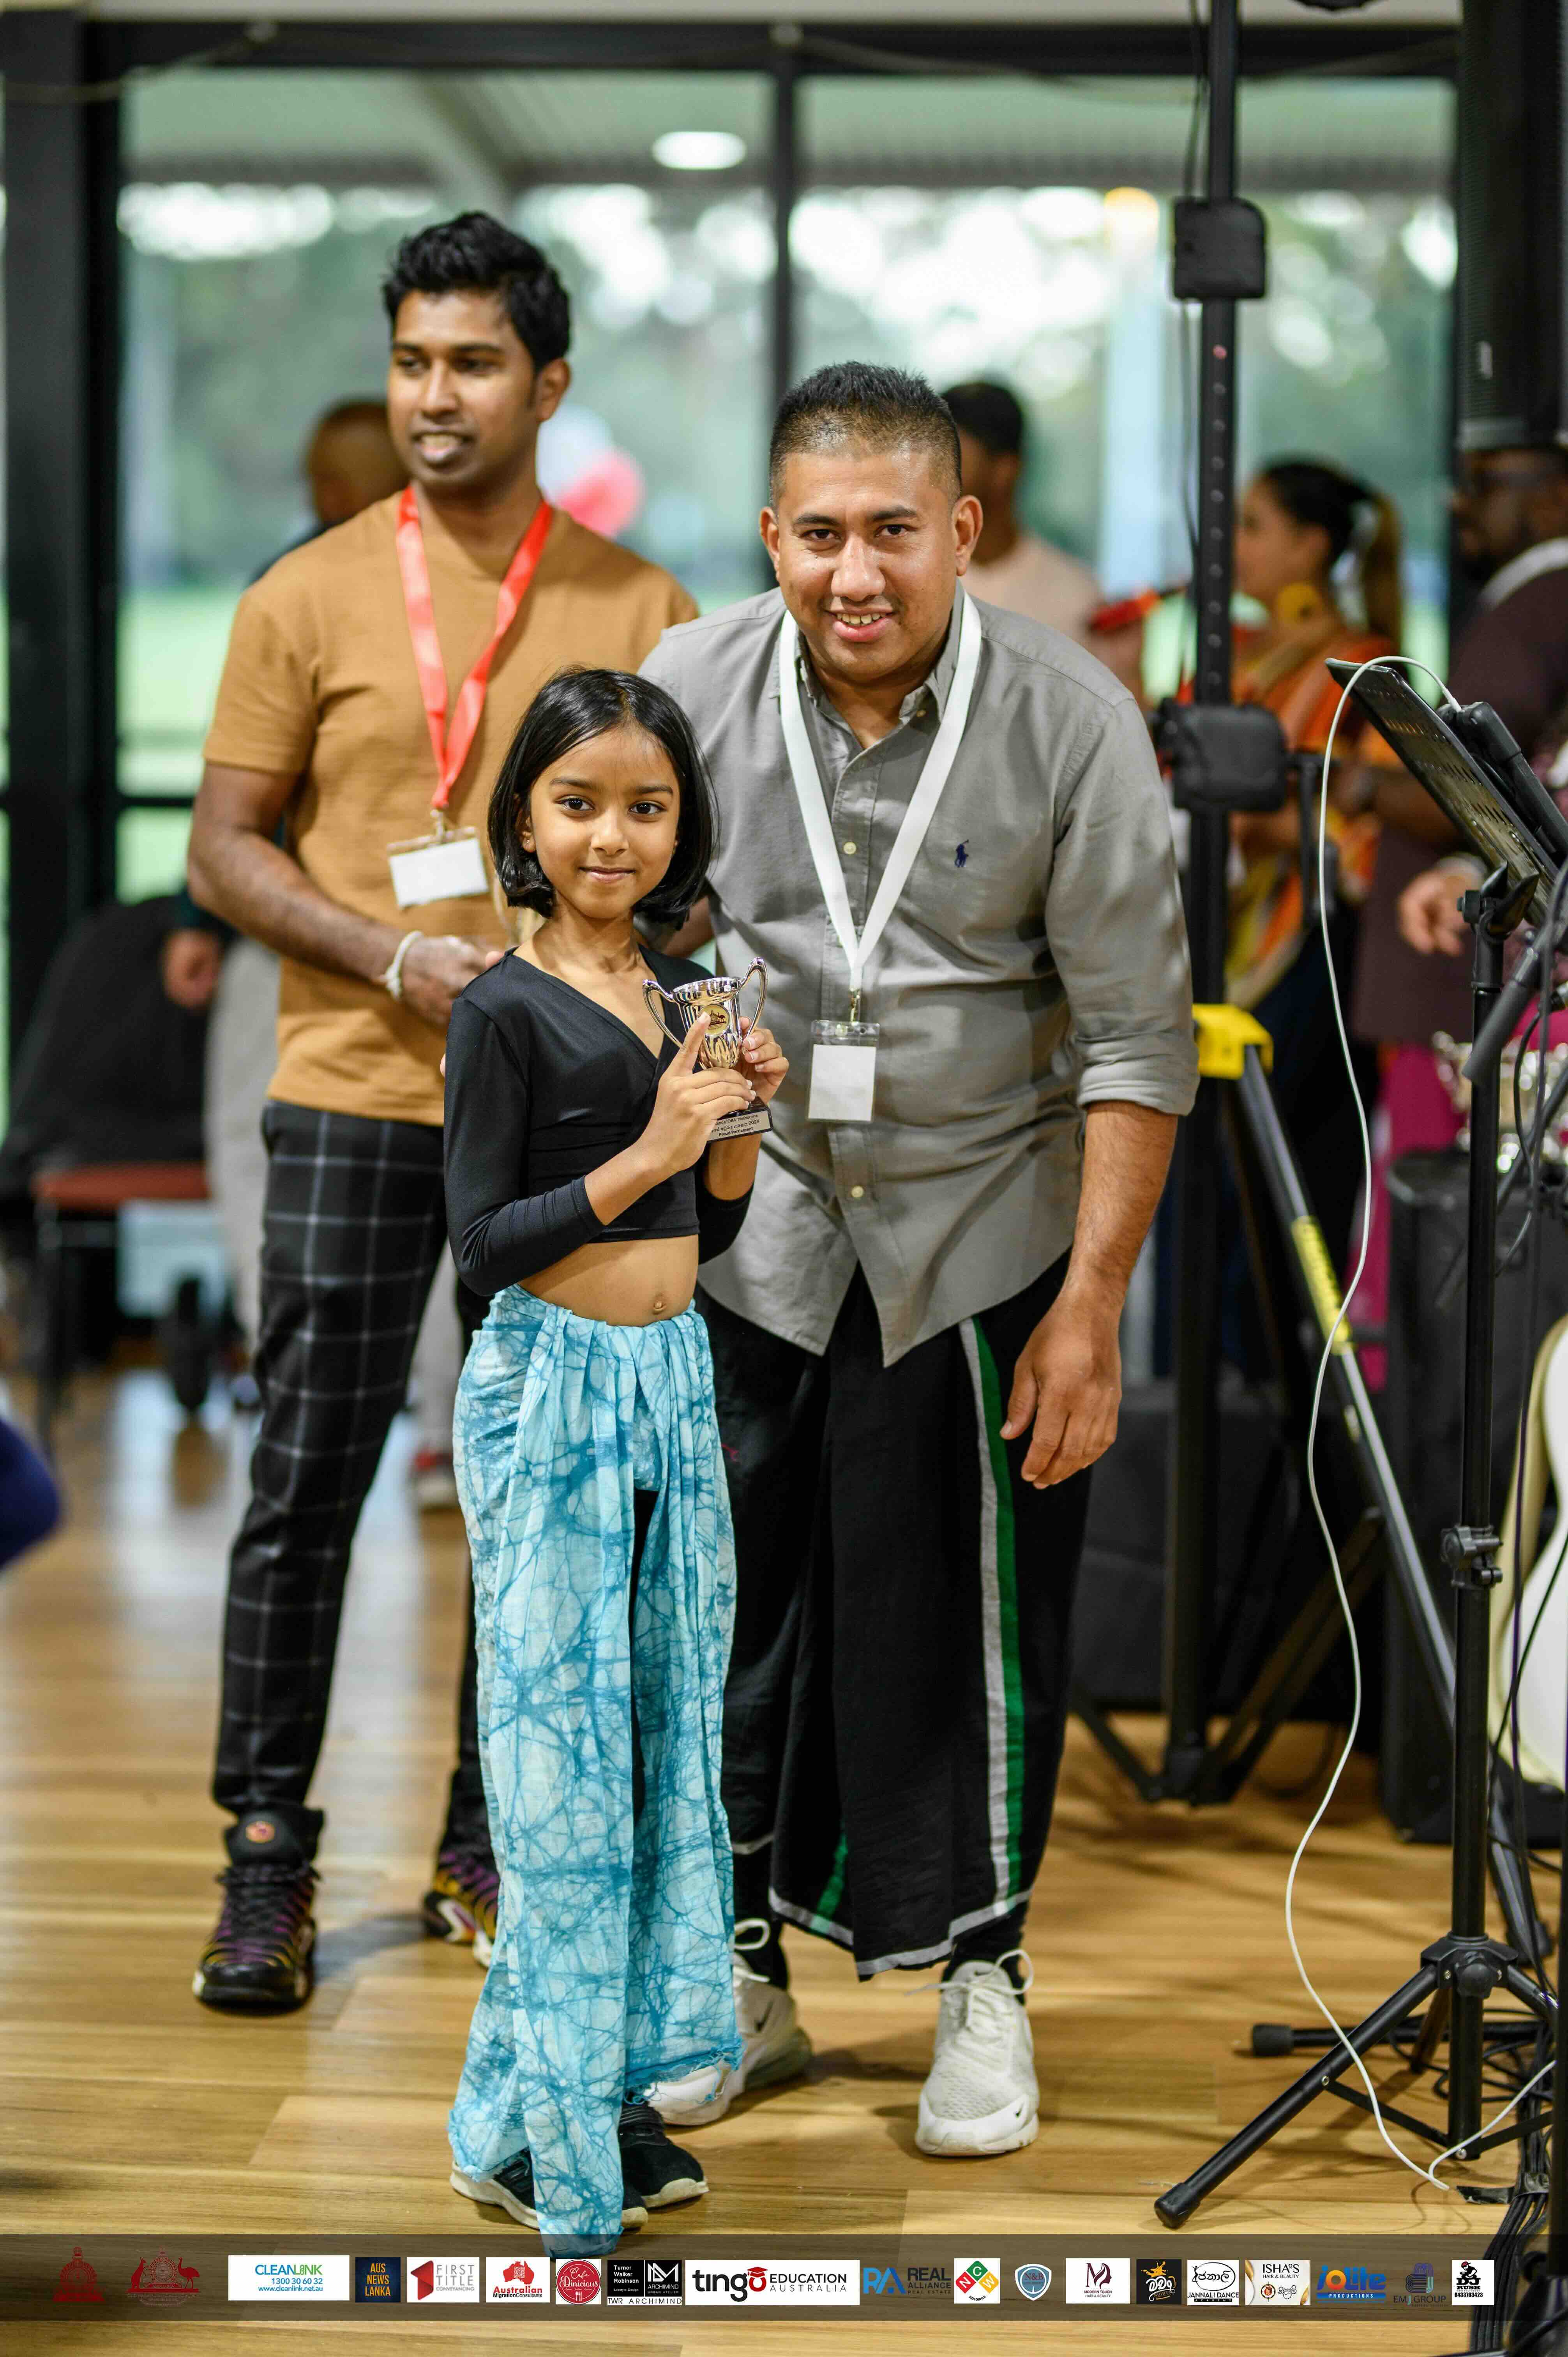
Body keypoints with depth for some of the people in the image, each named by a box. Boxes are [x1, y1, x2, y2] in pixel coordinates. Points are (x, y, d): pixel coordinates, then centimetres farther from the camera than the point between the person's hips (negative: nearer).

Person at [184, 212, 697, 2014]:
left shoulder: (641, 613, 7)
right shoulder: (310, 600, 3)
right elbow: (225, 847, 2)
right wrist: (400, 958, -12)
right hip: (355, 1094, -2)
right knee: (307, 1479, -1)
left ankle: (495, 1848, 19)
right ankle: (267, 1856, 8)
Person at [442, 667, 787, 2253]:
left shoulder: (685, 994, 10)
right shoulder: (505, 1010, -9)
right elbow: (482, 1243, -13)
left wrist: (742, 1119, -2)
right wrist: (644, 1154, -19)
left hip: (674, 1380, 7)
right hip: (550, 1389, -7)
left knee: (666, 1723, 8)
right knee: (562, 1738, -4)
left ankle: (607, 2087, 18)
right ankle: (530, 2123, 5)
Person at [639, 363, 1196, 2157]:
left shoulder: (1070, 720, -12)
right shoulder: (691, 689, -6)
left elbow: (1136, 1036, -9)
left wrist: (1092, 1306, -12)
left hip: (979, 1241, -2)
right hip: (740, 1230, 2)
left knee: (967, 1613, 3)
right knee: (727, 1595, 8)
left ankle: (982, 1977, 21)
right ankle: (741, 1968, 25)